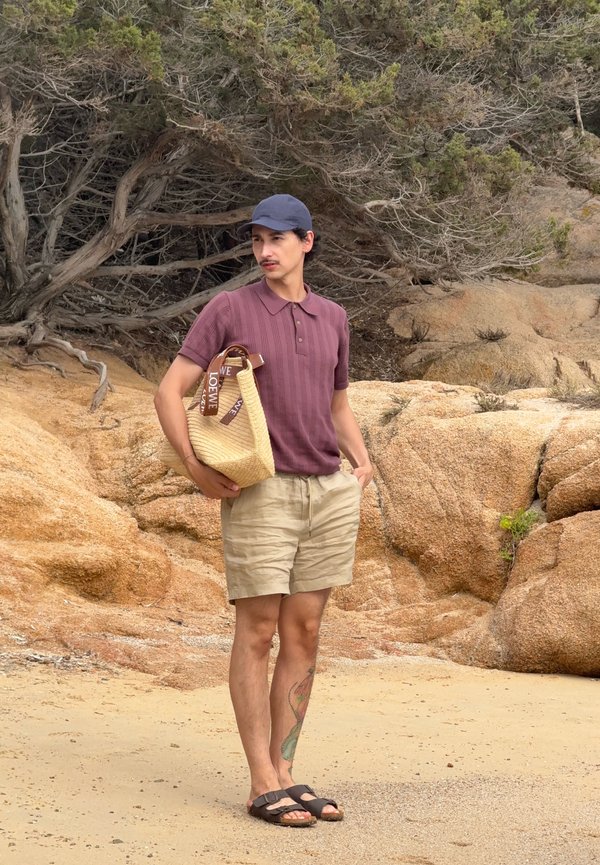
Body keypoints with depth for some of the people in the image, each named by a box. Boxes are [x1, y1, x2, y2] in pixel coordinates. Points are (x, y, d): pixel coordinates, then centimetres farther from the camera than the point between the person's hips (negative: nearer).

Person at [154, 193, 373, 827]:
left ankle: (285, 775, 12)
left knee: (303, 633, 5)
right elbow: (170, 391, -5)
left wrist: (361, 462, 7)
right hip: (260, 492, -5)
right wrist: (197, 471, -12)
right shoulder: (228, 310, -3)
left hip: (330, 492, 5)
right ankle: (263, 787, 0)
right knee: (258, 633, -4)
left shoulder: (332, 318, 12)